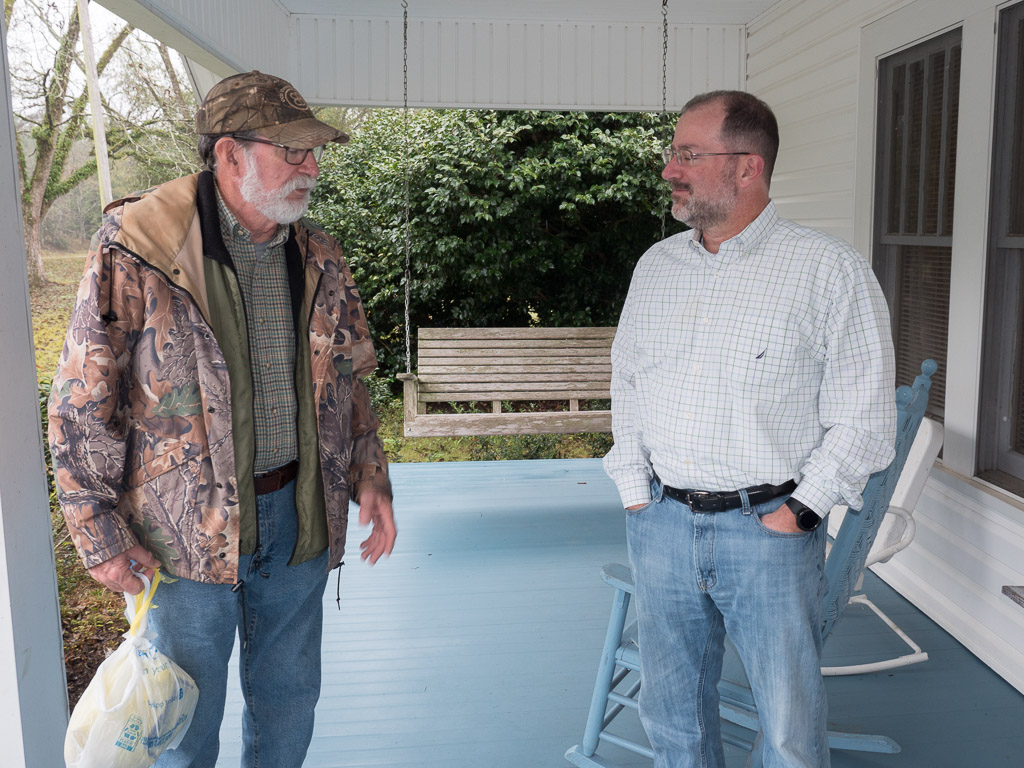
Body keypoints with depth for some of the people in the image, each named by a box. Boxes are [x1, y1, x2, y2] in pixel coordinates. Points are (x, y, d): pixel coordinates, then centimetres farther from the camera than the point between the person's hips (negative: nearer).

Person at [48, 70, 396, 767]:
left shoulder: (319, 258, 3)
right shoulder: (134, 253, -14)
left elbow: (349, 379, 13)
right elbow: (81, 406, -9)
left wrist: (369, 475, 3)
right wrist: (101, 534, -8)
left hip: (299, 519, 5)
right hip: (185, 533, -4)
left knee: (289, 696, 20)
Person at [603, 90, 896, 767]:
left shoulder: (830, 270, -8)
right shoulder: (656, 266, 8)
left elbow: (864, 417, -8)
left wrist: (797, 512, -12)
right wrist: (636, 494, 6)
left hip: (770, 530, -4)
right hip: (661, 524, 5)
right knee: (672, 712, 17)